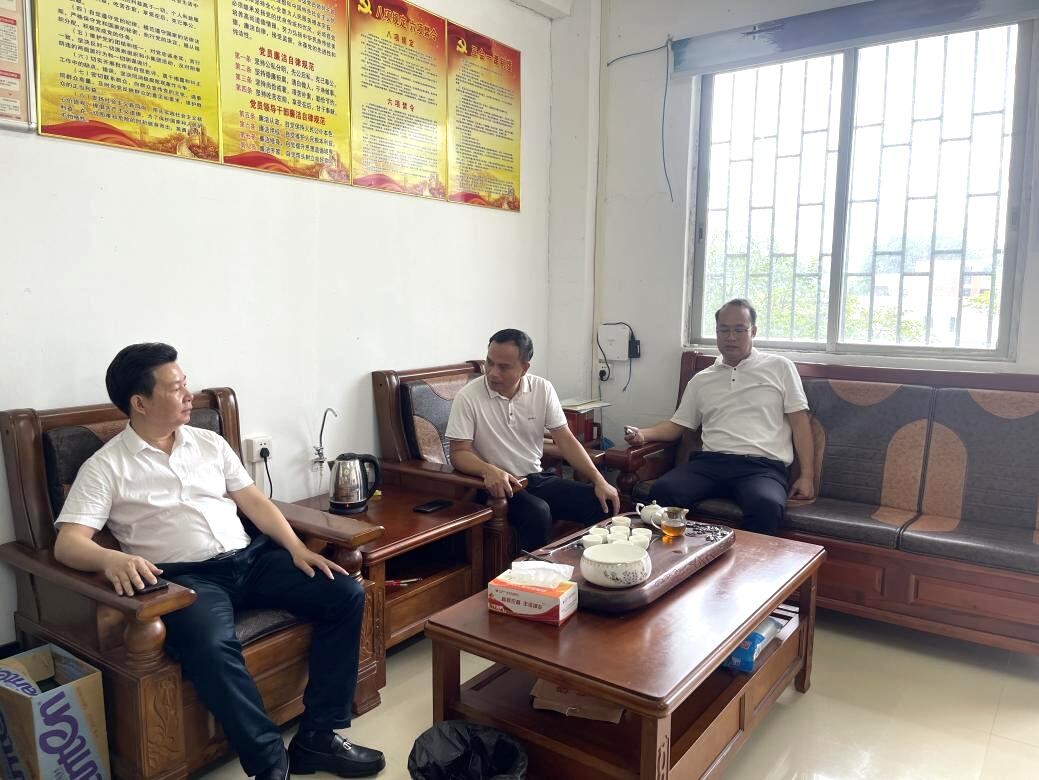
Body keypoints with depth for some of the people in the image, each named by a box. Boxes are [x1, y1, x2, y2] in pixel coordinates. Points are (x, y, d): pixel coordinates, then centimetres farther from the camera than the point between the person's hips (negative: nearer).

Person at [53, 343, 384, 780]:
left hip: (251, 557, 5)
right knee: (211, 646, -39)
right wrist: (111, 559, -32)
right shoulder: (105, 467, 1)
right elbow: (67, 542, -8)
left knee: (346, 594, -12)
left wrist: (296, 548, -1)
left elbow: (254, 501, 14)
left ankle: (317, 736, -6)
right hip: (187, 577, -5)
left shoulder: (210, 442, 15)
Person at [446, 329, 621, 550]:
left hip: (537, 479, 5)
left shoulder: (543, 389, -1)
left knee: (605, 502, -12)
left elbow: (565, 440, 1)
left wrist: (599, 481, -10)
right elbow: (459, 453, -10)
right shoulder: (468, 397, -12)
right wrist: (489, 470, -32)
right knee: (537, 512, -34)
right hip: (499, 484, -4)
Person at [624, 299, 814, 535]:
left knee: (766, 506, -38)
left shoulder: (779, 367, 15)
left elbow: (799, 422, 10)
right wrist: (643, 434, 1)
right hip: (711, 462, 2)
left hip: (763, 466, -2)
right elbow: (677, 425, 22)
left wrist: (806, 476, -1)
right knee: (662, 491, -28)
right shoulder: (701, 380, 23)